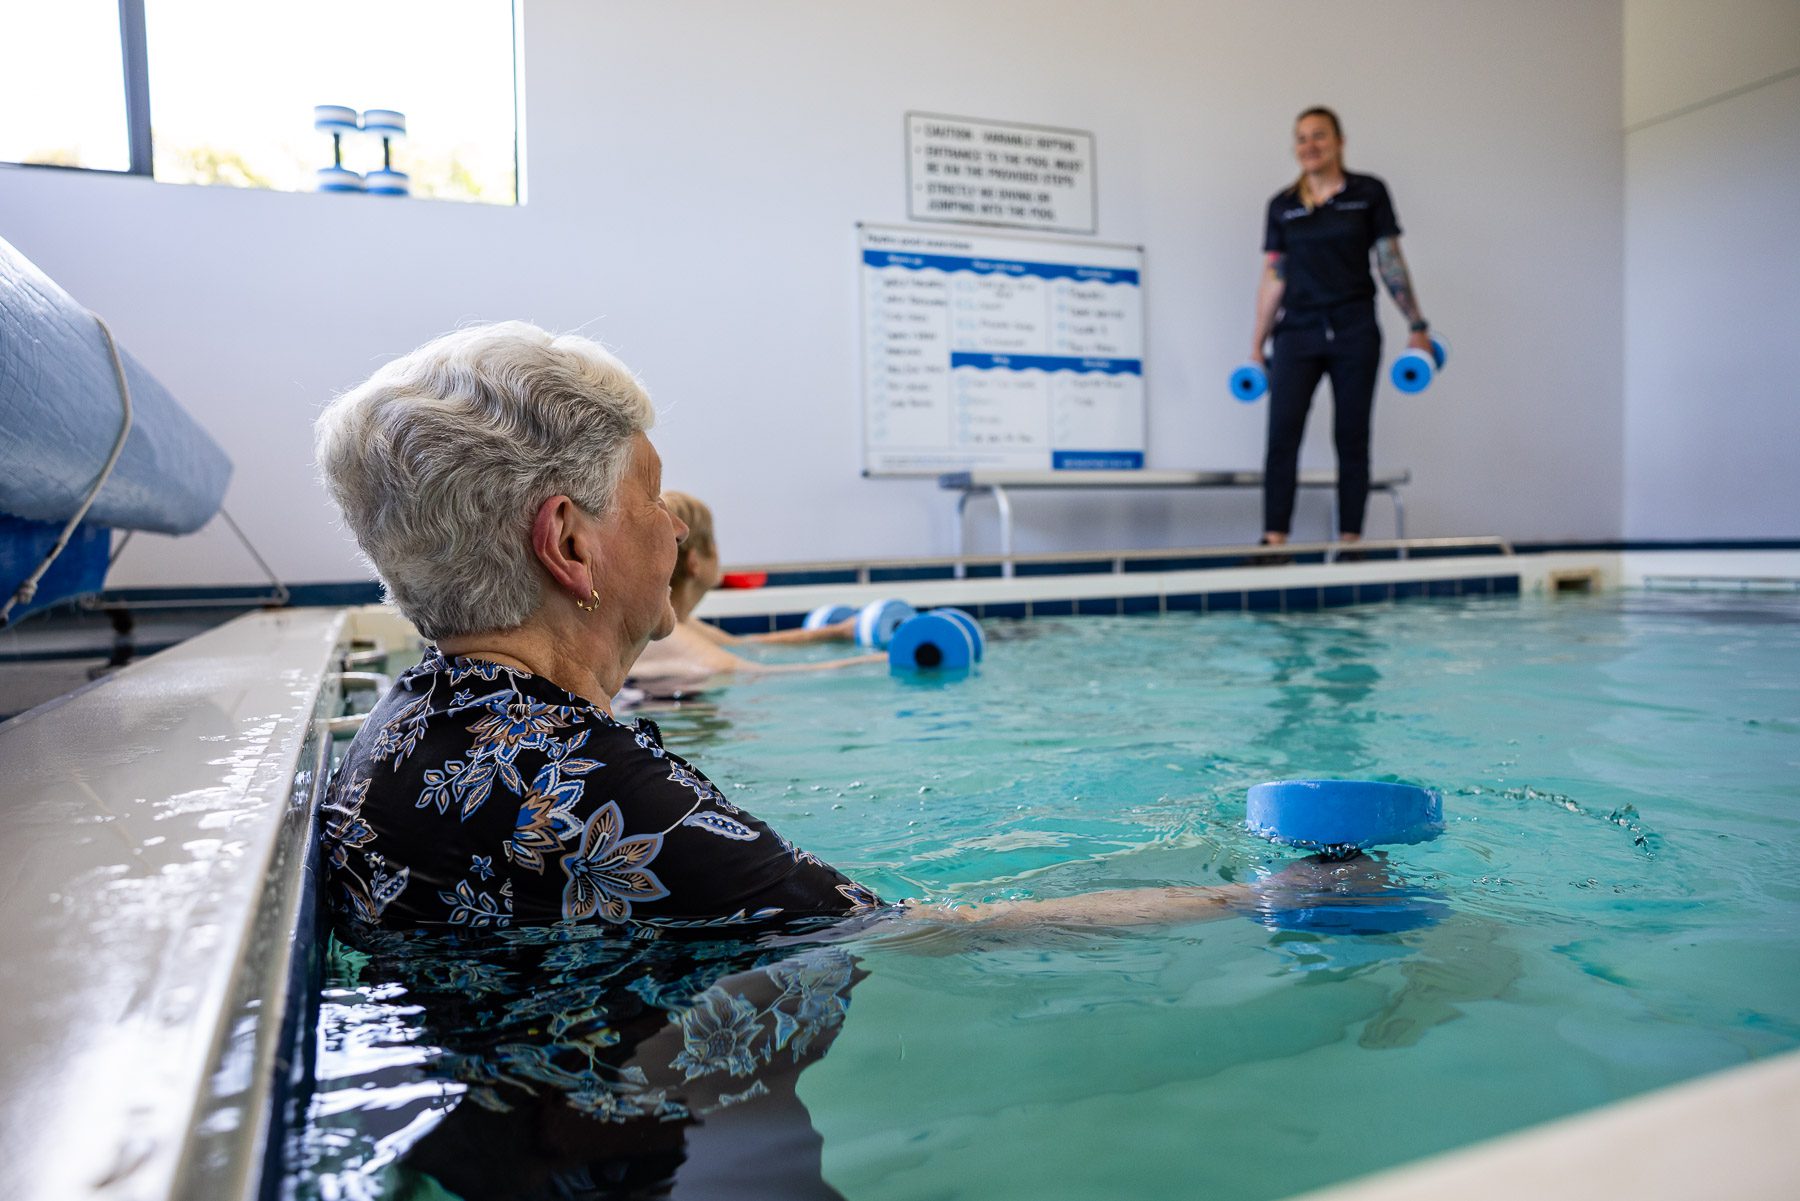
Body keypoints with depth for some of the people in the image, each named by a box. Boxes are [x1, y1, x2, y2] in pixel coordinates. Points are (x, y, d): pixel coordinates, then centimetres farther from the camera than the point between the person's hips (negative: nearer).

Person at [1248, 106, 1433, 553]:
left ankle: (1350, 541, 7)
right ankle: (1274, 541, -11)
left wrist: (1417, 326, 2)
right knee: (1282, 434, -11)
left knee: (1352, 437, 1)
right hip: (1297, 331, 1)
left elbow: (1390, 262, 6)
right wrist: (1257, 346, 8)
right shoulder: (1282, 205, 10)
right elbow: (1273, 278, 10)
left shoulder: (1368, 193, 6)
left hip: (1354, 330, -1)